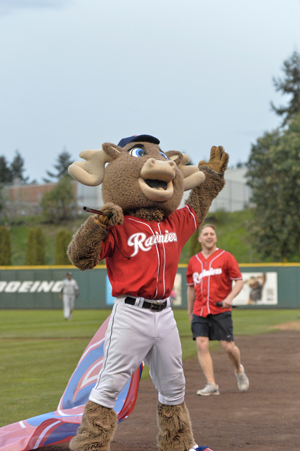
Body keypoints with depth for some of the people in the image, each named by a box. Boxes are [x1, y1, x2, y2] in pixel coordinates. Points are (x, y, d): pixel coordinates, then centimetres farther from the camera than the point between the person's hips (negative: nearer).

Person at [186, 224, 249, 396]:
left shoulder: (226, 257, -1)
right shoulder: (194, 261, 11)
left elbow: (239, 281, -2)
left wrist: (230, 298, -18)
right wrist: (190, 311, 21)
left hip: (221, 311, -3)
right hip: (200, 311, 3)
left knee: (228, 346, -5)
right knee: (202, 345, -10)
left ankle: (239, 370, 27)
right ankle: (212, 385, -7)